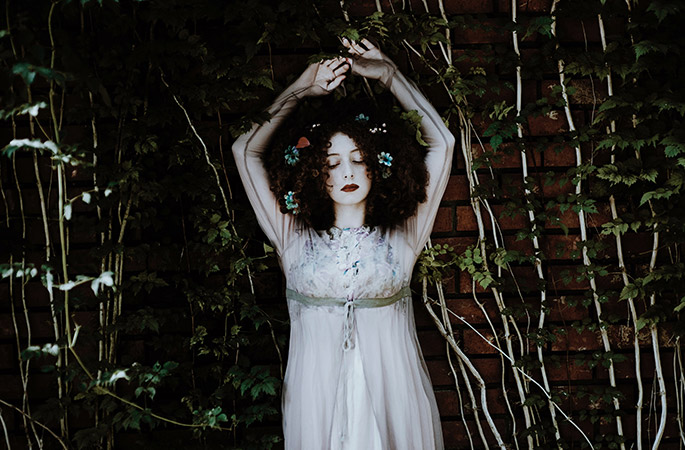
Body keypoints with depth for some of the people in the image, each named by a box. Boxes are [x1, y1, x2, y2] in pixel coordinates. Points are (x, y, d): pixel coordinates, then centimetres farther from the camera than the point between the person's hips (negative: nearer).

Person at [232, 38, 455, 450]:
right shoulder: (296, 239, 6)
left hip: (393, 398, 0)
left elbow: (442, 142, 5)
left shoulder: (402, 237, 4)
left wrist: (389, 75, 8)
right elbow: (245, 150, 8)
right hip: (317, 397, 0)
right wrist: (300, 91, 9)